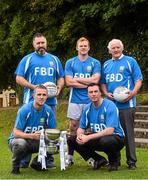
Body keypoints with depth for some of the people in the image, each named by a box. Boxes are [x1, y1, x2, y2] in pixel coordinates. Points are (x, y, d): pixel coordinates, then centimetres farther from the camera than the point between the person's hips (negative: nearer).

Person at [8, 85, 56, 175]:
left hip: (36, 142, 4)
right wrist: (32, 136, -38)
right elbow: (16, 133, -22)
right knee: (20, 143, -39)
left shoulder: (48, 110, -8)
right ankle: (15, 166, -7)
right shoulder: (24, 110, -21)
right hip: (18, 139, -4)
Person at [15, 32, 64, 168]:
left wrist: (59, 87, -2)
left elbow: (61, 78, 20)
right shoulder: (28, 59, 6)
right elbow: (19, 78, -1)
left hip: (50, 101, 3)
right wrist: (34, 87, -14)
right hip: (32, 101, -3)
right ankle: (25, 161, 2)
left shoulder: (54, 59, 17)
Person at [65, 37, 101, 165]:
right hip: (75, 100, 0)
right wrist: (87, 83, -8)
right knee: (73, 127, 1)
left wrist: (77, 79, -6)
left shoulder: (95, 63, 6)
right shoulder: (70, 63, 7)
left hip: (90, 100, 0)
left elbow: (95, 80, -8)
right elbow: (68, 82, -4)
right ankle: (70, 156, 6)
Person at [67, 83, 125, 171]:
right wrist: (80, 136, -19)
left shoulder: (109, 106, -18)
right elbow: (81, 128, 7)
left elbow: (110, 130, -27)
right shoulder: (87, 108, 1)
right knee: (72, 140, -7)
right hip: (97, 137, 6)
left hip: (116, 138, -6)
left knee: (105, 140, -41)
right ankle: (99, 160, 5)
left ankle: (114, 162, -6)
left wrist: (88, 137, -30)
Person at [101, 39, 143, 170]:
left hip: (126, 104, -5)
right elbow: (103, 83, 21)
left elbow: (138, 80, -3)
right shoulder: (106, 65, 16)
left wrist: (133, 92, -20)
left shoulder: (130, 61, 1)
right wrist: (106, 93, 1)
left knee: (128, 133, -4)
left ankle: (131, 161, 2)